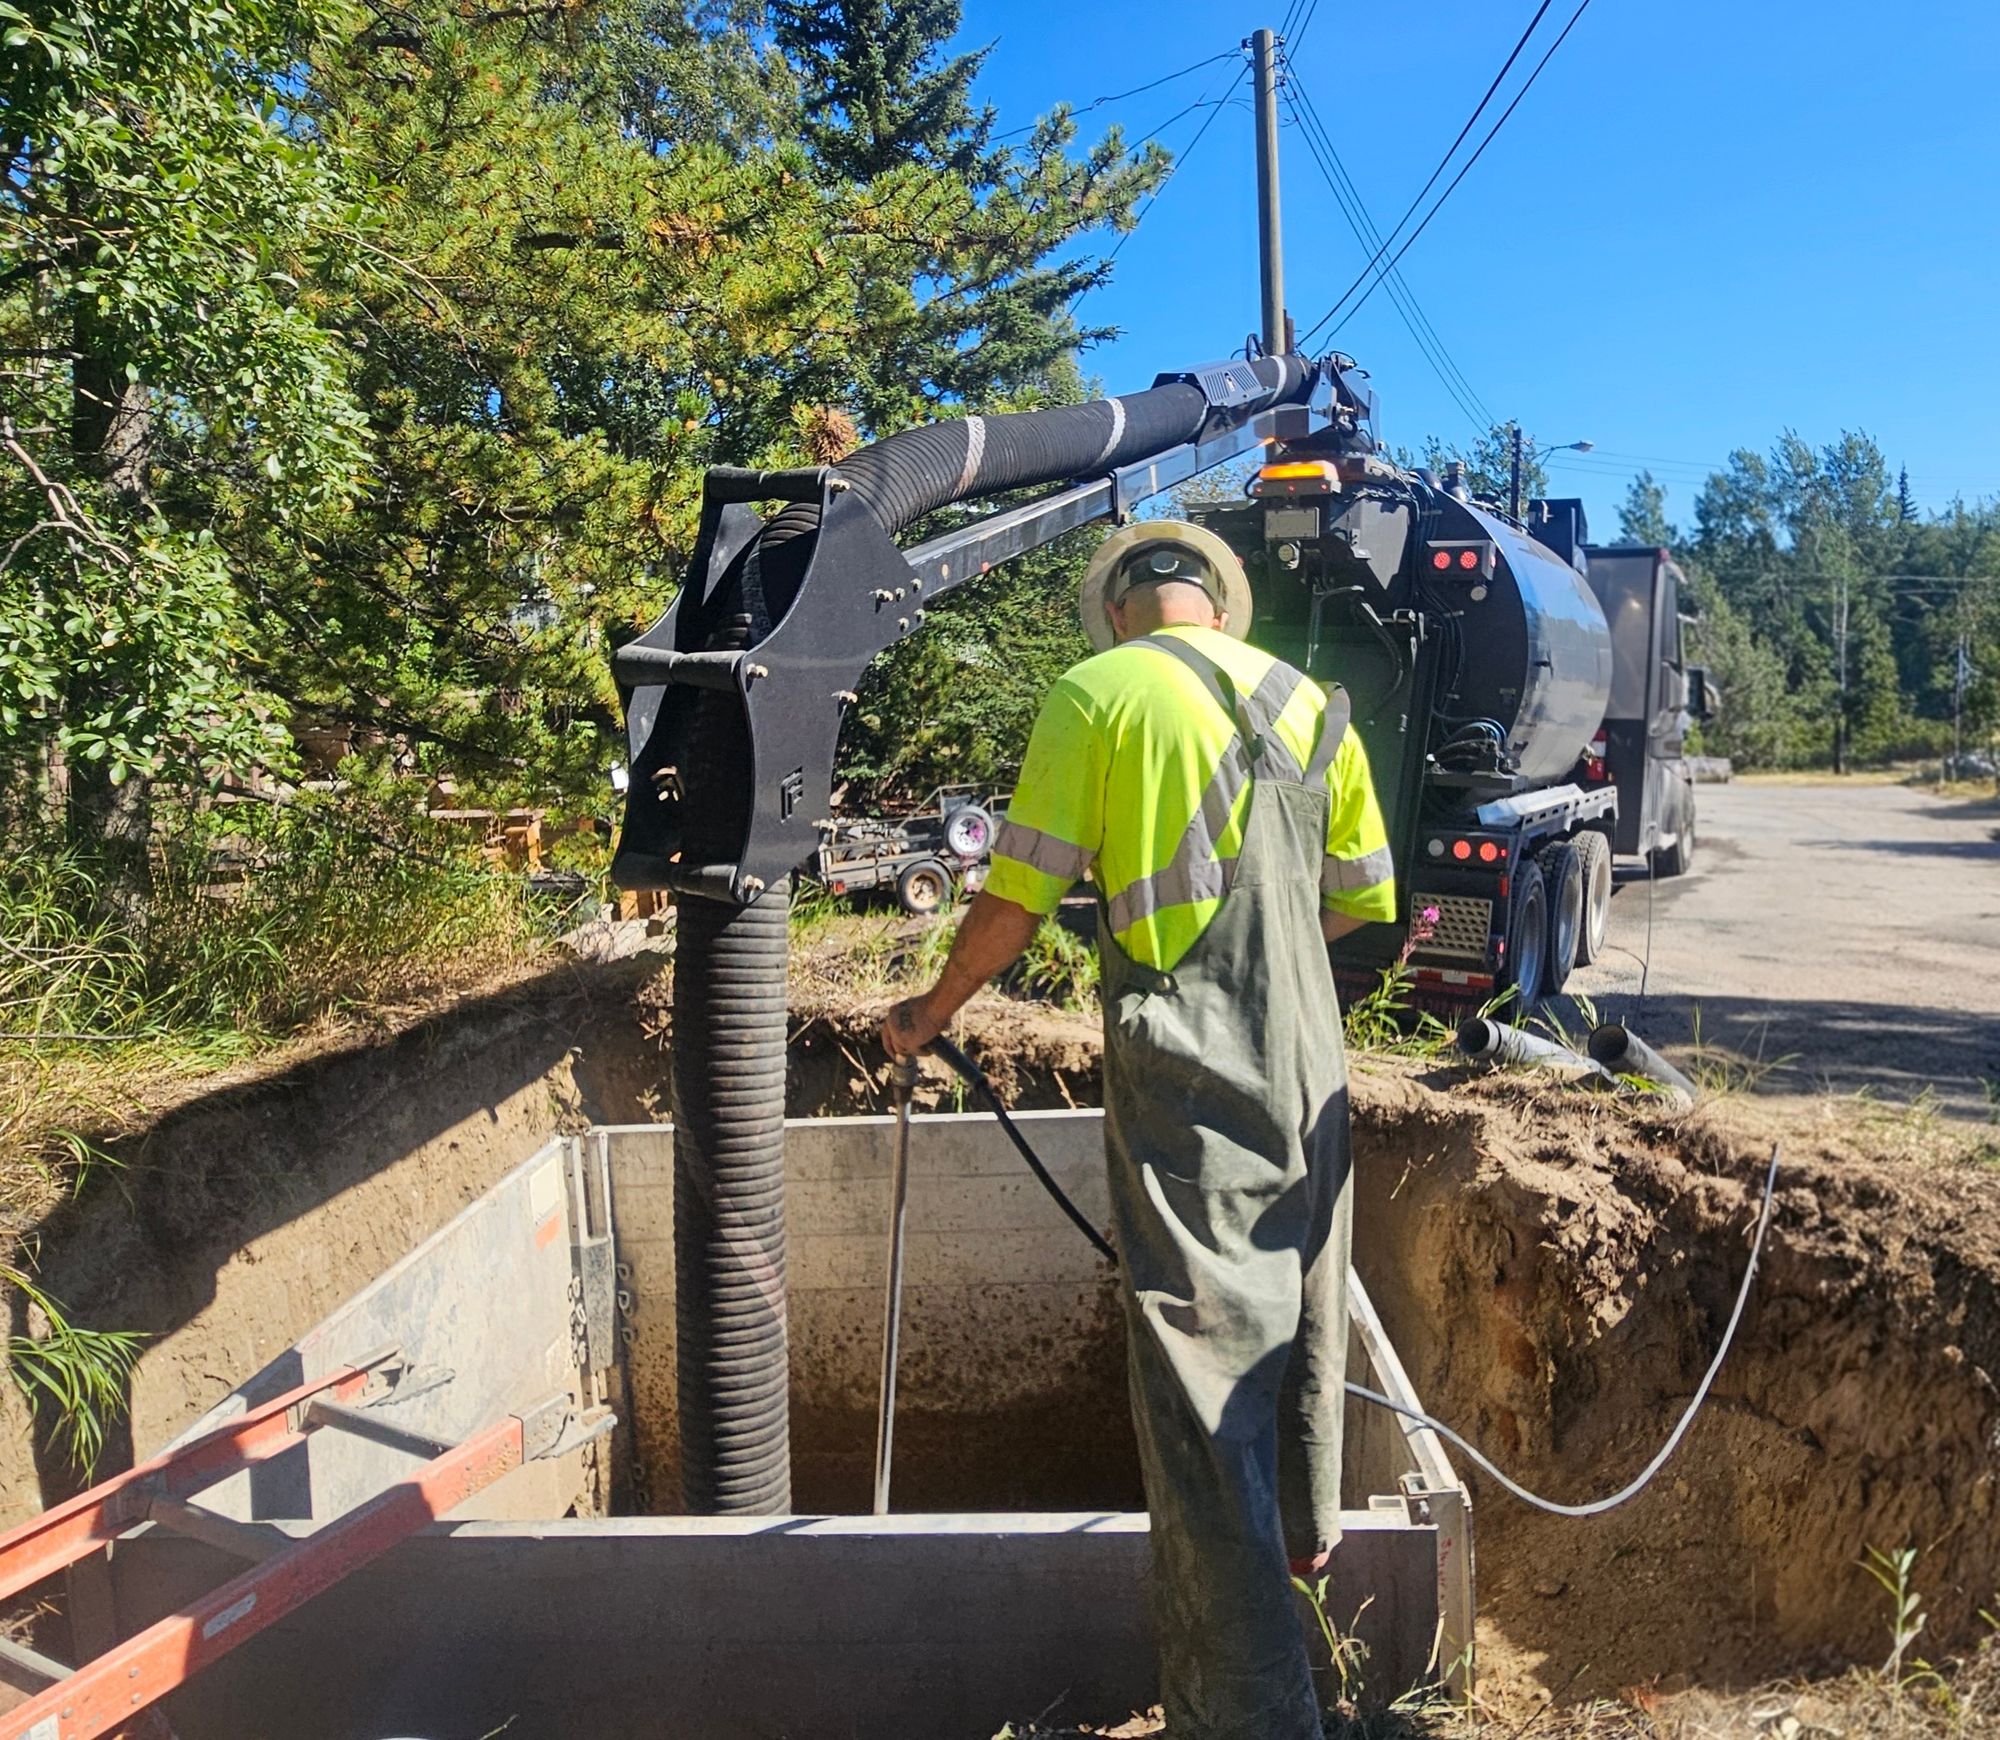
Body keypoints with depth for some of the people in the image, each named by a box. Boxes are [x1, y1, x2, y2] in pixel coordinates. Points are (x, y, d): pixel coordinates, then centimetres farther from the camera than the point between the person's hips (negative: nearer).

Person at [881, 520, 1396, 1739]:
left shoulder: (1100, 694, -6)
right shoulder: (1311, 703, 9)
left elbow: (1020, 895, -8)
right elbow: (1362, 899, 15)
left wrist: (931, 1014, 7)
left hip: (1185, 1080, -6)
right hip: (1310, 1067, 6)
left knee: (1203, 1381, -1)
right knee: (1302, 1315, 25)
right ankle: (1305, 1538, 49)